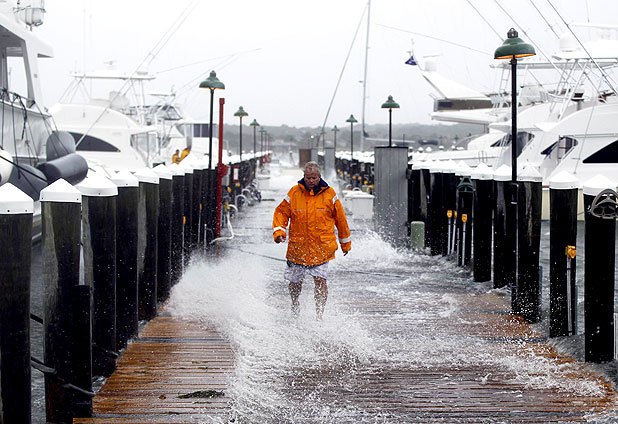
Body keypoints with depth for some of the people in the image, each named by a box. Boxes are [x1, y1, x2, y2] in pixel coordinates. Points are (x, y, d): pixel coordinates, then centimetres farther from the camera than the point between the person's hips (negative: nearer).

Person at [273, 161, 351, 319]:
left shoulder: (329, 194, -1)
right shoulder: (294, 192, -1)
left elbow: (340, 218, 8)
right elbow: (281, 212, 6)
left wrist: (345, 243, 14)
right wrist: (279, 231, -11)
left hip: (321, 247, -1)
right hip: (298, 246, 1)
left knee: (320, 280, -15)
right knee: (294, 282, 12)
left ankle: (319, 315, -9)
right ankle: (295, 305, 42)